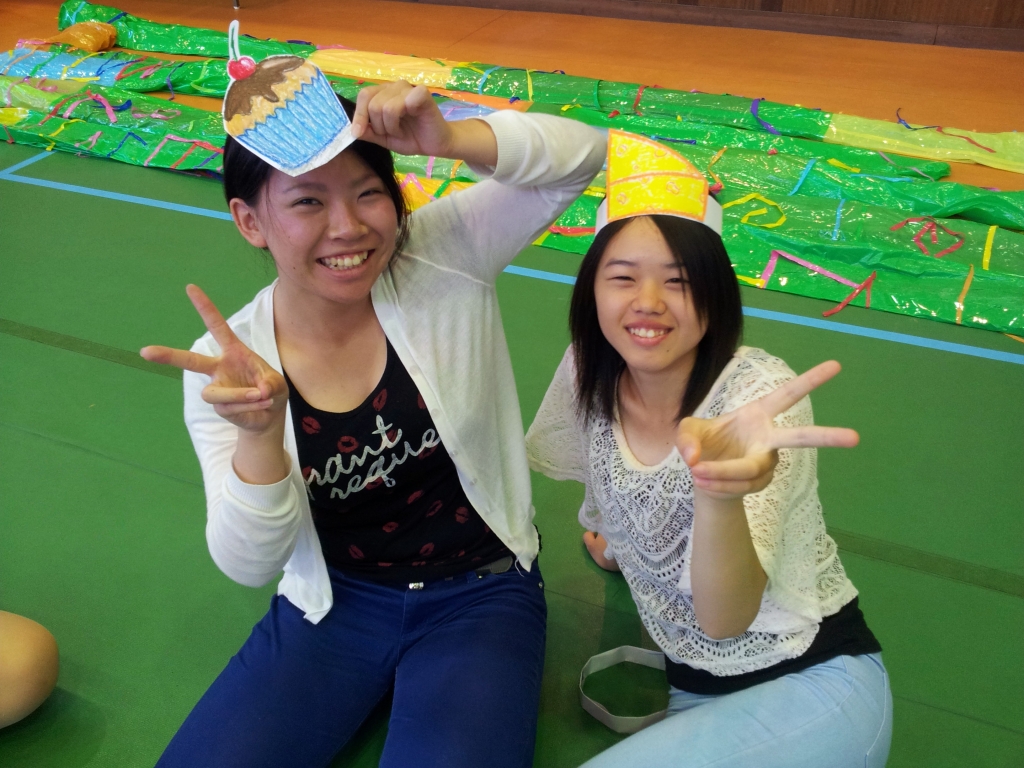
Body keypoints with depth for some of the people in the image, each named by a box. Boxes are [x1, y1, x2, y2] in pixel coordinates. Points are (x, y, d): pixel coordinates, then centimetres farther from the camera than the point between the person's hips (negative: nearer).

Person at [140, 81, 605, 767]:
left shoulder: (444, 256, -15)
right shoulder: (228, 366, -12)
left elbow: (580, 155, -23)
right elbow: (251, 564, -14)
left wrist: (450, 138, -41)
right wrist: (259, 431, -34)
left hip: (482, 594, -1)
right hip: (332, 602, 2)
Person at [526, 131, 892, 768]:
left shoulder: (759, 393, -22)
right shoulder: (589, 375, -7)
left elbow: (725, 618, -33)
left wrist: (721, 490, -47)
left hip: (815, 686, -6)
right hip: (694, 691, 6)